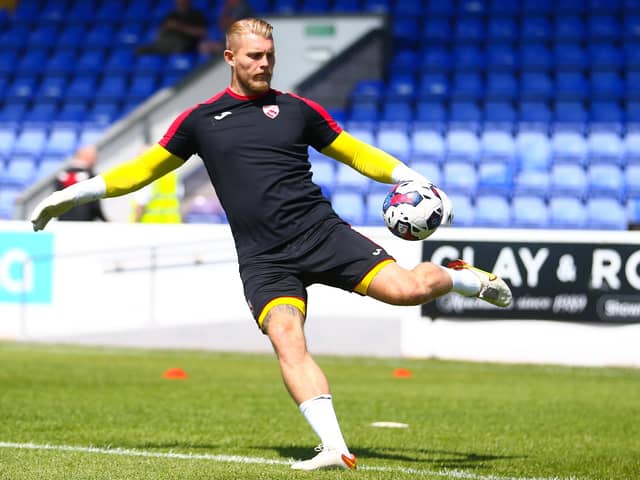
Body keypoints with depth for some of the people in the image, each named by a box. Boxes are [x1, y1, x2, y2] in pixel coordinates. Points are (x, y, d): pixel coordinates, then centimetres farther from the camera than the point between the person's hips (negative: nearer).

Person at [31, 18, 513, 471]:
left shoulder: (296, 108, 10)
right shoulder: (201, 119, 12)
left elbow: (359, 154, 18)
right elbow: (145, 168, 20)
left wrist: (419, 184, 9)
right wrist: (75, 193, 17)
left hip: (320, 230, 0)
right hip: (264, 260, 0)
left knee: (408, 289, -17)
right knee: (288, 344, -23)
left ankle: (463, 276, 17)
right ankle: (335, 448, -26)